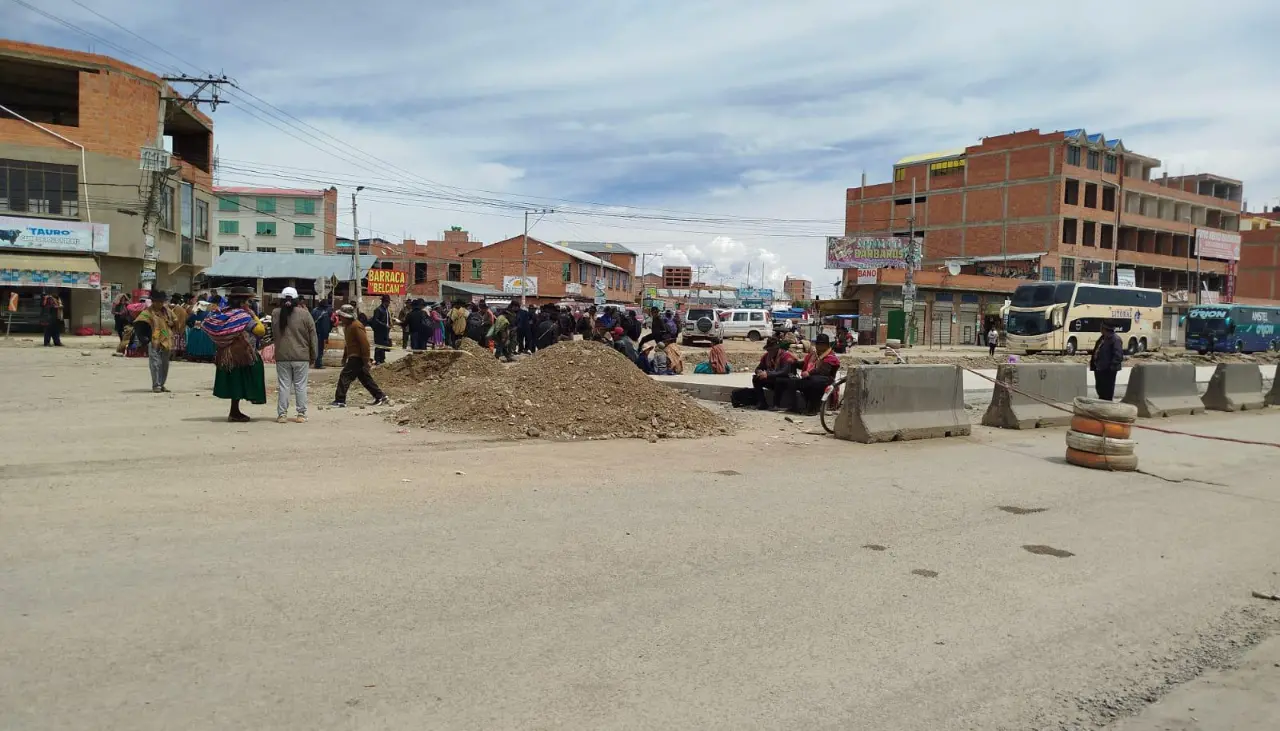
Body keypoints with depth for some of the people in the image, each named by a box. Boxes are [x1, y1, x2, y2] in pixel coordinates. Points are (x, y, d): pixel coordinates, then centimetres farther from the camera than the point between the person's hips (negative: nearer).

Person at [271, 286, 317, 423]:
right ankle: (301, 414, 8)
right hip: (301, 356, -2)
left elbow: (273, 334, 14)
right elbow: (313, 336, -2)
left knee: (283, 385, 7)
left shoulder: (275, 314, 0)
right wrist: (313, 355, 6)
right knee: (300, 386, 5)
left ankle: (282, 414, 9)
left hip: (282, 357, 2)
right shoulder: (304, 314, -6)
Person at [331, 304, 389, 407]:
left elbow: (364, 343, -21)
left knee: (344, 377, -10)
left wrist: (366, 361, -22)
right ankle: (381, 397, 17)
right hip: (353, 357, 10)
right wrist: (344, 357, 23)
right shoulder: (348, 325, 14)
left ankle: (340, 401, -7)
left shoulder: (356, 326, -18)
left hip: (357, 358, -10)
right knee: (365, 379, 12)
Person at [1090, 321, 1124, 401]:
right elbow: (1096, 351, 21)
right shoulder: (1102, 338, 15)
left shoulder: (1115, 339, -16)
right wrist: (1093, 363, 17)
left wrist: (1113, 366, -25)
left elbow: (1118, 355, -23)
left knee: (1107, 389, -2)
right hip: (1099, 368, 10)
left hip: (1108, 370, -10)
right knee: (1099, 387, 19)